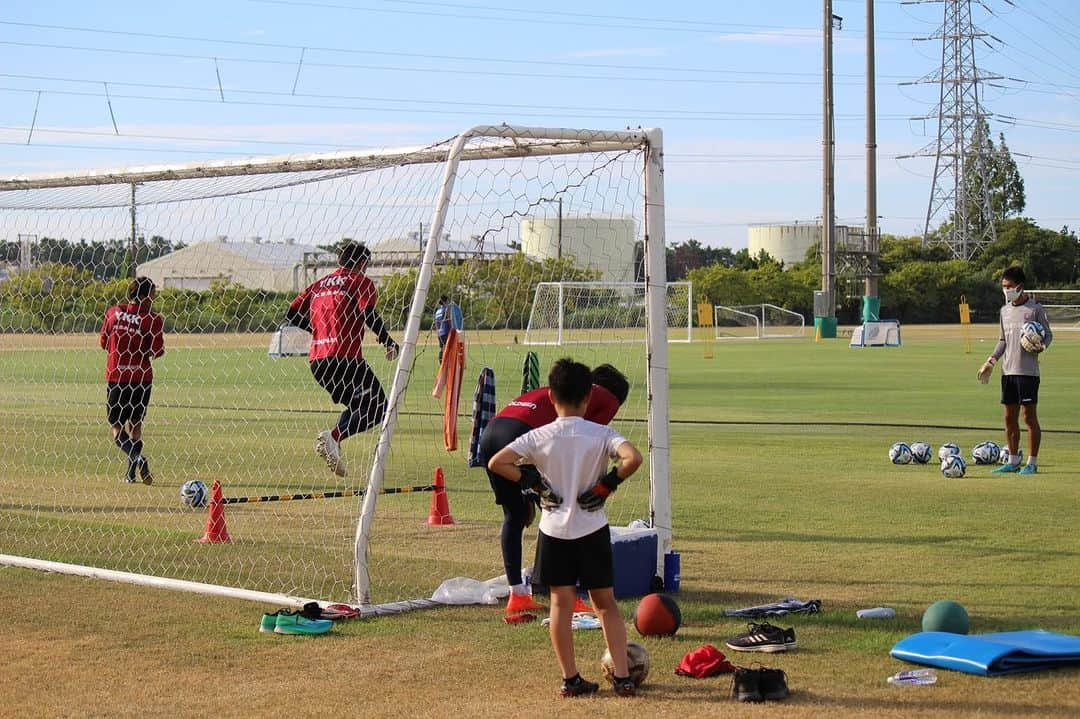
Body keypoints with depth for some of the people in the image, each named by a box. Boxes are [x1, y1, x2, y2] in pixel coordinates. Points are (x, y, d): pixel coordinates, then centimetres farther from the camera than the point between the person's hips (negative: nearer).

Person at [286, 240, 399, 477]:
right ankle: (333, 437, -23)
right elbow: (370, 315, -12)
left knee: (358, 405, 22)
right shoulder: (359, 281, 3)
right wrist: (390, 343, -1)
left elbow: (292, 315, 16)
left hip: (316, 360, 7)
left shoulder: (319, 284, 21)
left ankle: (334, 447, 2)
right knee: (377, 408, -2)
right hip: (345, 357, -7)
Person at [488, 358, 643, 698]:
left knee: (561, 603, 7)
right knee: (606, 604, 10)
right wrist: (609, 482, -10)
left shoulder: (539, 437, -5)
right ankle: (622, 677, 6)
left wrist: (532, 480, -2)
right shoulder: (602, 435, -8)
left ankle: (571, 679, 7)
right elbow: (633, 458, -25)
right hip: (592, 530, 0)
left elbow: (496, 463, -11)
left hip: (554, 530, 0)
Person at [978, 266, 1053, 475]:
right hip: (1008, 370, 6)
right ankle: (1013, 461, 16)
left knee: (1029, 416, -4)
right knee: (1010, 417, 8)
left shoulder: (1035, 309, -5)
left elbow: (1048, 335, -1)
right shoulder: (1005, 310, 14)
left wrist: (1041, 346, -21)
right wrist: (991, 360, 10)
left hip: (1028, 371, -6)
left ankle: (1032, 462, 2)